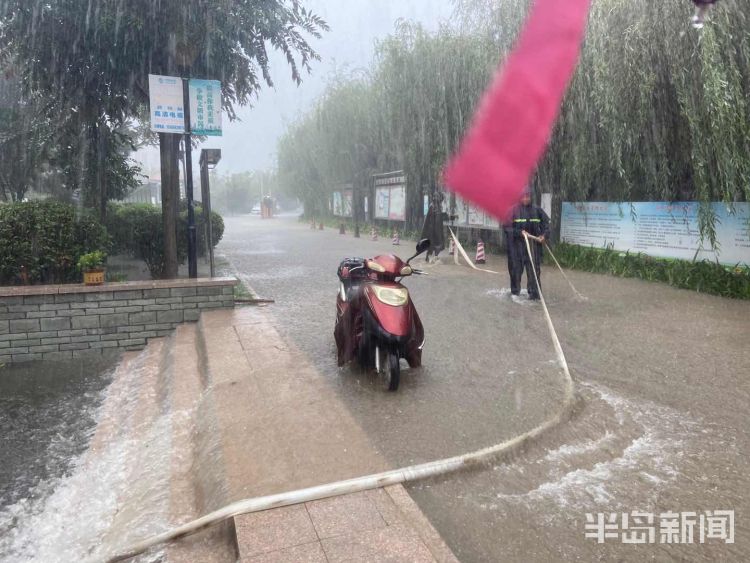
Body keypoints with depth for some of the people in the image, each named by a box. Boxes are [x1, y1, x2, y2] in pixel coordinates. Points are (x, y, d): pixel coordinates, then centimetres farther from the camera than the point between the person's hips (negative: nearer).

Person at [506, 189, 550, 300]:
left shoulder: (537, 210, 6)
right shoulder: (514, 210, -5)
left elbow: (546, 223, 15)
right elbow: (508, 227, -9)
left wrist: (544, 235, -1)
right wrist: (520, 232, -21)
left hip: (534, 242, 2)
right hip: (517, 243, -2)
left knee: (534, 267, 0)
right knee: (516, 267, 5)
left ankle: (535, 292, 4)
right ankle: (515, 290, 21)